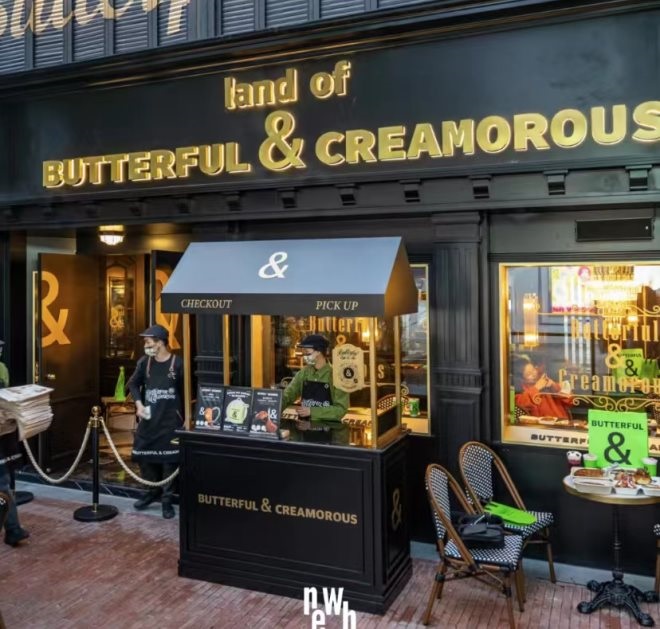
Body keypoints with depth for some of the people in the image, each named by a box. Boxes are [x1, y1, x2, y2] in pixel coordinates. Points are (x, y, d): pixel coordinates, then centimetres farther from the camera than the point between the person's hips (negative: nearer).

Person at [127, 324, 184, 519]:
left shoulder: (177, 364, -10)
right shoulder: (144, 362, 2)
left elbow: (185, 393, -3)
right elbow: (133, 384, 15)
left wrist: (184, 419, -4)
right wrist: (139, 403, -2)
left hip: (170, 420, -4)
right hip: (148, 418, 4)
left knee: (169, 460, 0)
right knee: (145, 456, 10)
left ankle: (166, 499, 12)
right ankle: (153, 491, 30)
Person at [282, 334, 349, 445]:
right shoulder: (304, 373, 5)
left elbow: (341, 409, -13)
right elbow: (287, 396, 5)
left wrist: (311, 412, -17)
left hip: (330, 431, -4)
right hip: (305, 427, 4)